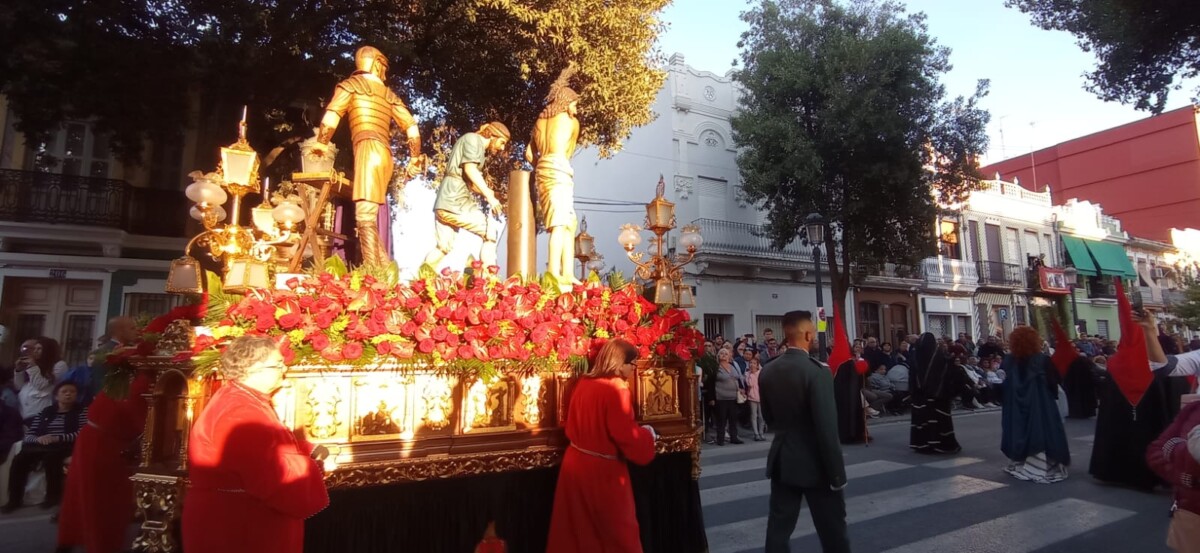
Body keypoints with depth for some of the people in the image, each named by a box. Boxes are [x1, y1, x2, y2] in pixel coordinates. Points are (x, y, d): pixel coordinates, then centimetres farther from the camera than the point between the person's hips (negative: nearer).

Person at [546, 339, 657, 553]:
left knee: (577, 532, 19)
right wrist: (647, 434, 0)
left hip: (575, 463, 8)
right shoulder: (616, 389, -19)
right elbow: (627, 436, -21)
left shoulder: (583, 384, 5)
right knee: (620, 535, 11)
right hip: (602, 471, -8)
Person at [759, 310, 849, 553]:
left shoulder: (767, 371, 0)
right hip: (814, 463, -5)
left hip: (781, 460, 6)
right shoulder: (817, 372, -19)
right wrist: (837, 473, -12)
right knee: (833, 531, 12)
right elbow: (827, 428, -20)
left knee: (779, 527, 13)